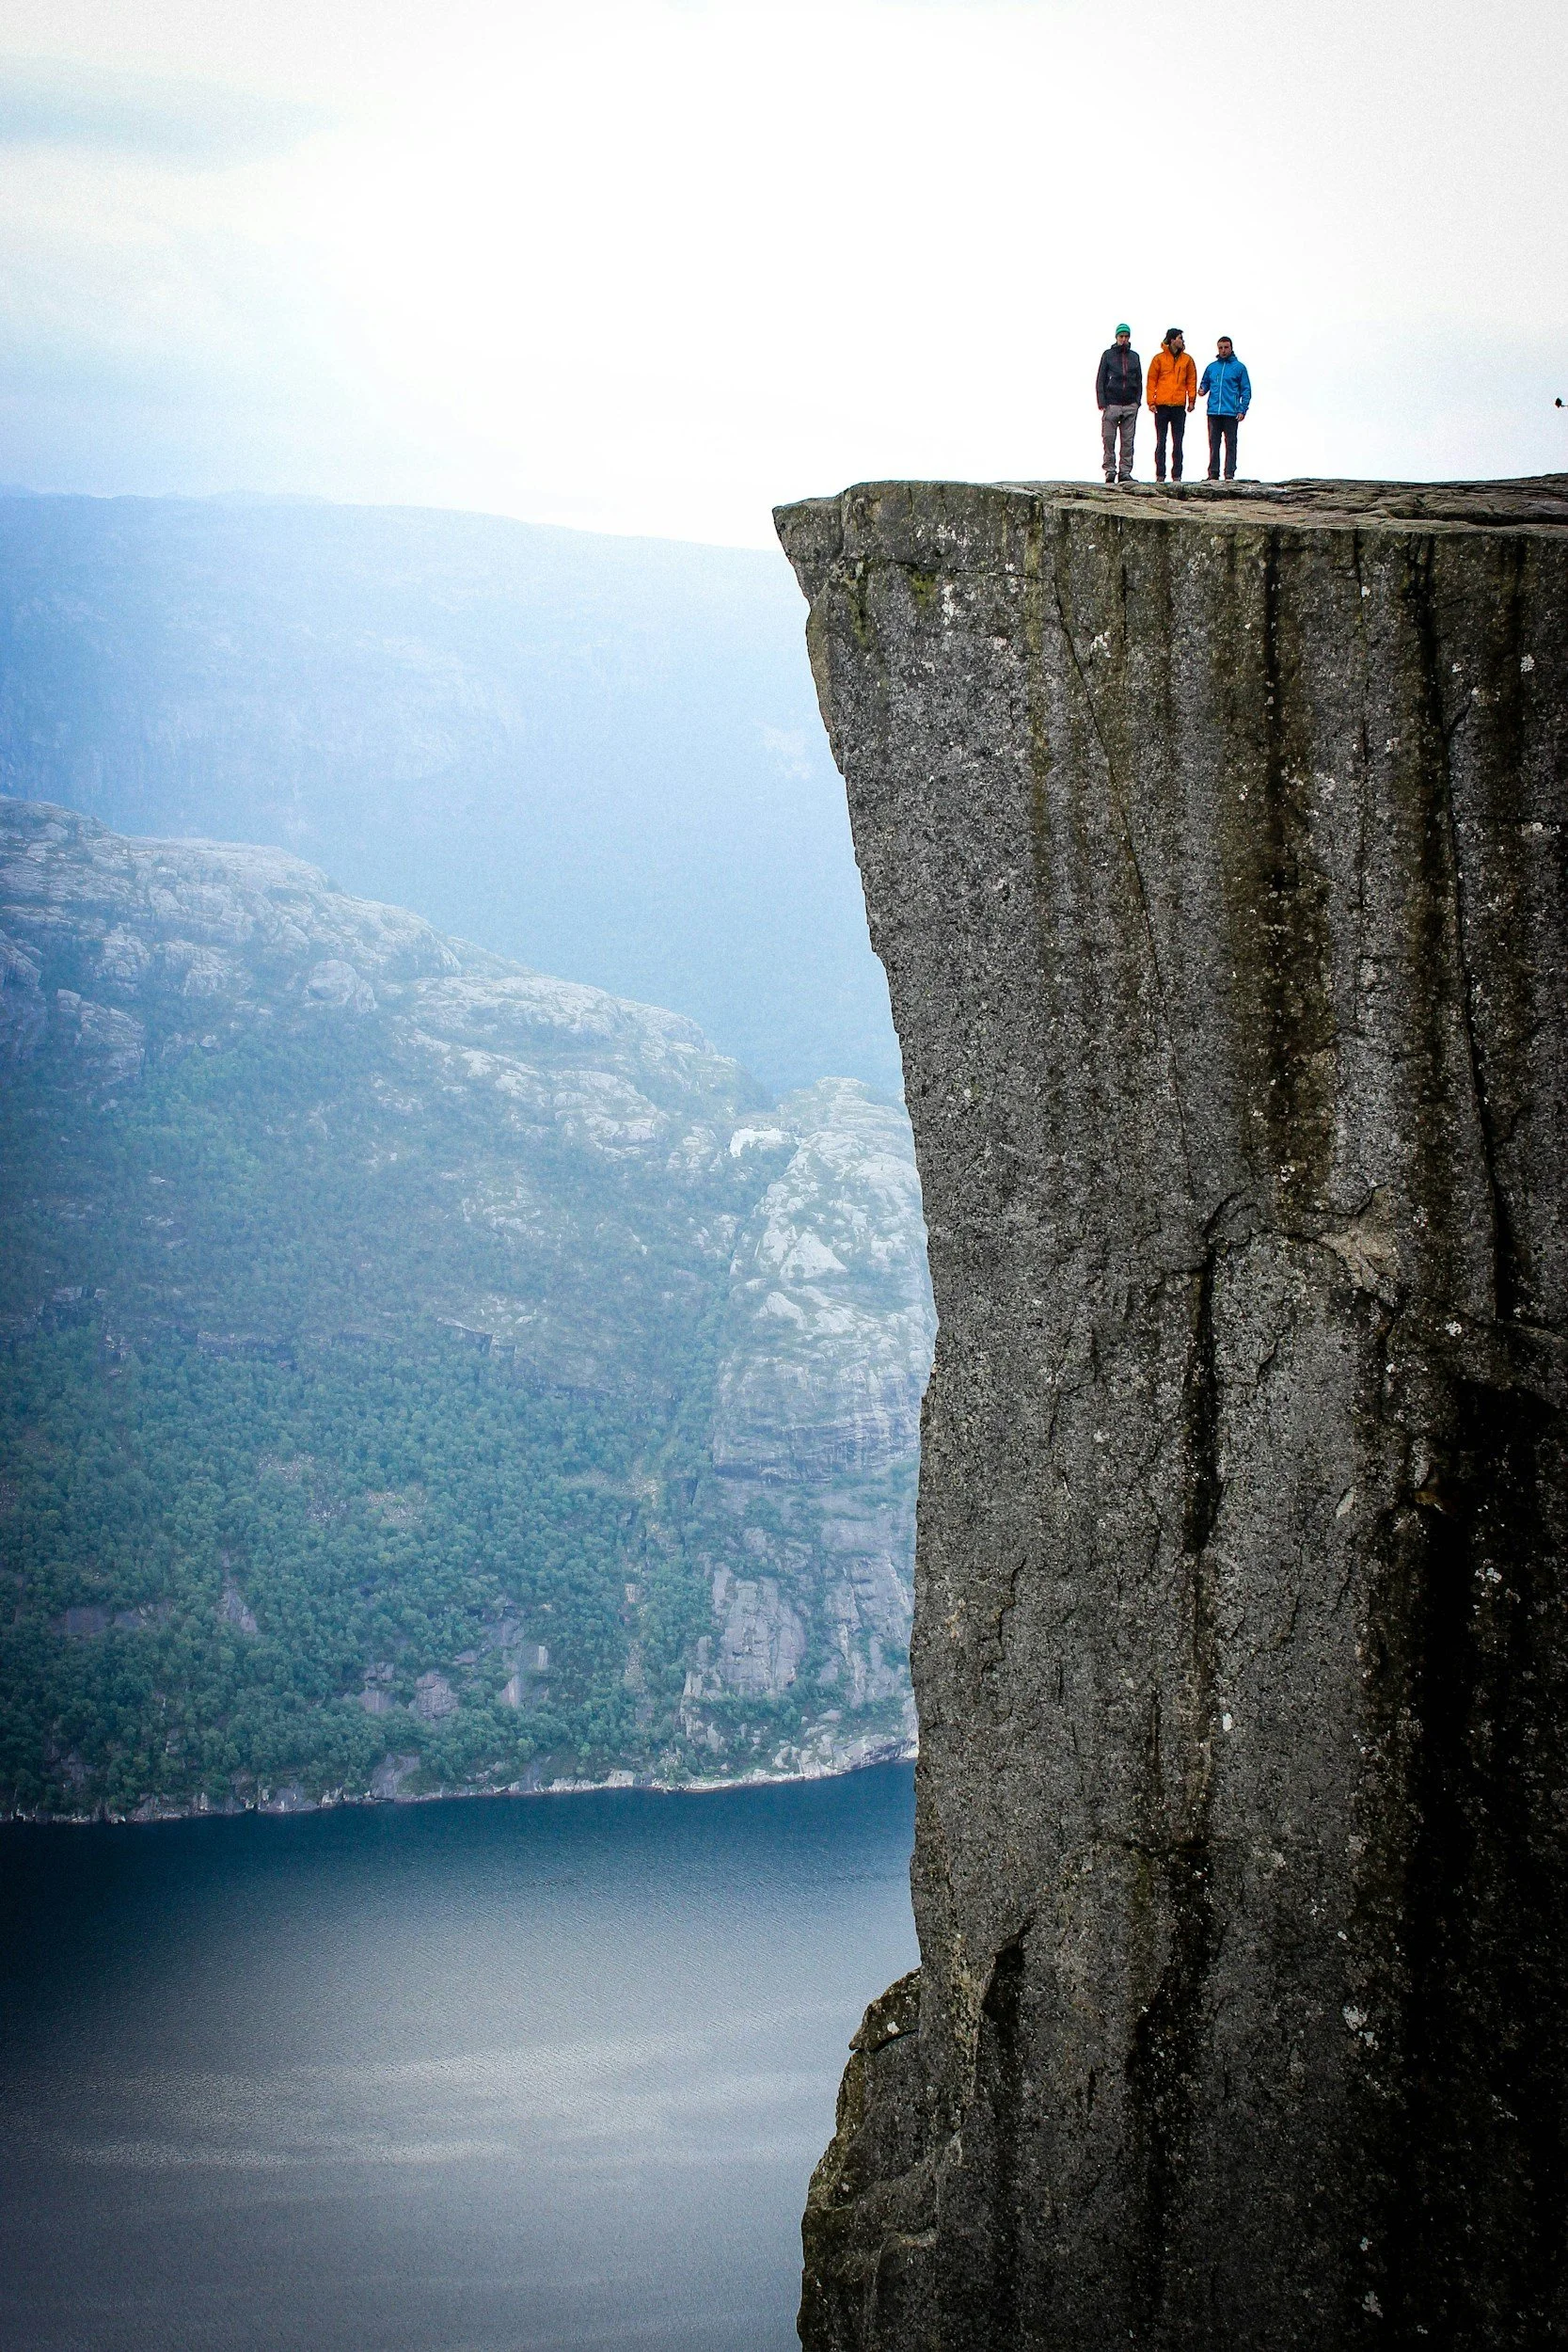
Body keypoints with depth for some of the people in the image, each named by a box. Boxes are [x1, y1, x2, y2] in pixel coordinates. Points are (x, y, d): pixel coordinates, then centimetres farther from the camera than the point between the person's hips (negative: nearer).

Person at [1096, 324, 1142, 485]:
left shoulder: (1134, 357, 14)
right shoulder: (1108, 355, 7)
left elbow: (1139, 381, 17)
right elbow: (1100, 380, 4)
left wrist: (1138, 401, 5)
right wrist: (1102, 402, -6)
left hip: (1130, 405, 2)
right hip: (1112, 404, -2)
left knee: (1128, 440, 0)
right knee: (1109, 439, -7)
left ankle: (1125, 471, 1)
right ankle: (1110, 469, -2)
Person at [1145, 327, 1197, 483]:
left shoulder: (1187, 359, 9)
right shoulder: (1159, 358, 3)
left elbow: (1191, 381, 11)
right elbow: (1151, 381, 2)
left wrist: (1192, 400, 0)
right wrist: (1151, 401, -6)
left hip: (1179, 406, 2)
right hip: (1161, 406, -2)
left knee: (1178, 443, 3)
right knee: (1160, 442, 2)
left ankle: (1177, 474, 5)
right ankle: (1160, 474, 4)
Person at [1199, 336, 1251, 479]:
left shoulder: (1239, 367, 4)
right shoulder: (1211, 367, 13)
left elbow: (1246, 390, 3)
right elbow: (1205, 383, 23)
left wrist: (1242, 410, -6)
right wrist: (1202, 390, -2)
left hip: (1231, 413, -3)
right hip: (1213, 412, 3)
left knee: (1230, 444, -1)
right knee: (1214, 444, 3)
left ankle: (1230, 474, -1)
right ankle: (1213, 474, 6)